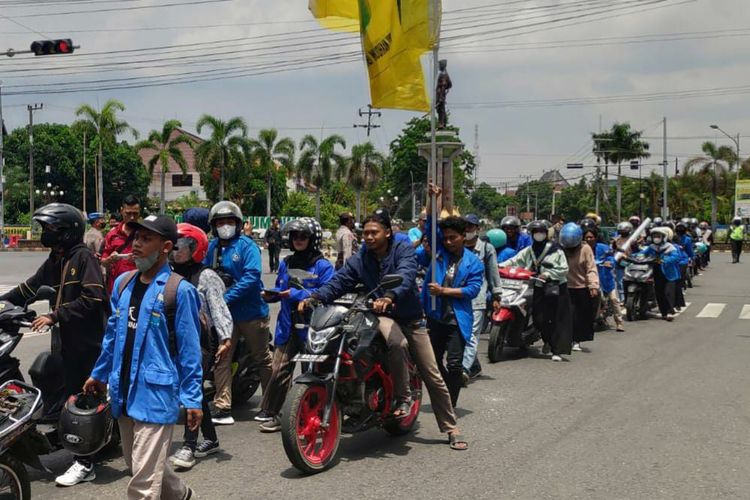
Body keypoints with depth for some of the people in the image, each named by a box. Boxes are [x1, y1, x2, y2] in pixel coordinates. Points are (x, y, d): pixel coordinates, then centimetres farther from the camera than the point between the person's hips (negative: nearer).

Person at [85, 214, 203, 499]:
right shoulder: (122, 283, 8)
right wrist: (99, 374, 22)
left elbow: (189, 348, -10)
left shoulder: (179, 290, -11)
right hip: (124, 393, 7)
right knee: (138, 466, 21)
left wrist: (192, 399, -11)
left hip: (156, 394, -7)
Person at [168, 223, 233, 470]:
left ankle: (189, 446, -16)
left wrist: (226, 338, -23)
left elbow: (219, 308, -13)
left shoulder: (206, 276, -6)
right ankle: (210, 439, 25)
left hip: (202, 340, -7)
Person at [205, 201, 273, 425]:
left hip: (251, 312, -4)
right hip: (224, 314, 4)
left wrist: (227, 297, -25)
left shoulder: (247, 245, -10)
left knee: (262, 359, 10)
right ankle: (222, 408, 3)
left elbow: (251, 277, -20)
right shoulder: (212, 247, 7)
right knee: (221, 359, -1)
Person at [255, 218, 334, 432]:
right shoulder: (286, 263, 15)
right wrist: (271, 295, 1)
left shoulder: (322, 266, -5)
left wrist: (296, 294, -18)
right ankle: (269, 412, 3)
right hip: (288, 326, 4)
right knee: (279, 370, -4)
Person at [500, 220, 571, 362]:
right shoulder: (528, 251, 10)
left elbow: (564, 269, -3)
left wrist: (549, 274, -15)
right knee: (538, 318, -3)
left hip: (557, 288, -3)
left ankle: (557, 350, -1)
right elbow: (515, 261, 3)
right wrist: (500, 265, -12)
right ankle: (549, 340, 27)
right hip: (539, 288, 3)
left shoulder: (555, 250, -1)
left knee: (558, 320, -4)